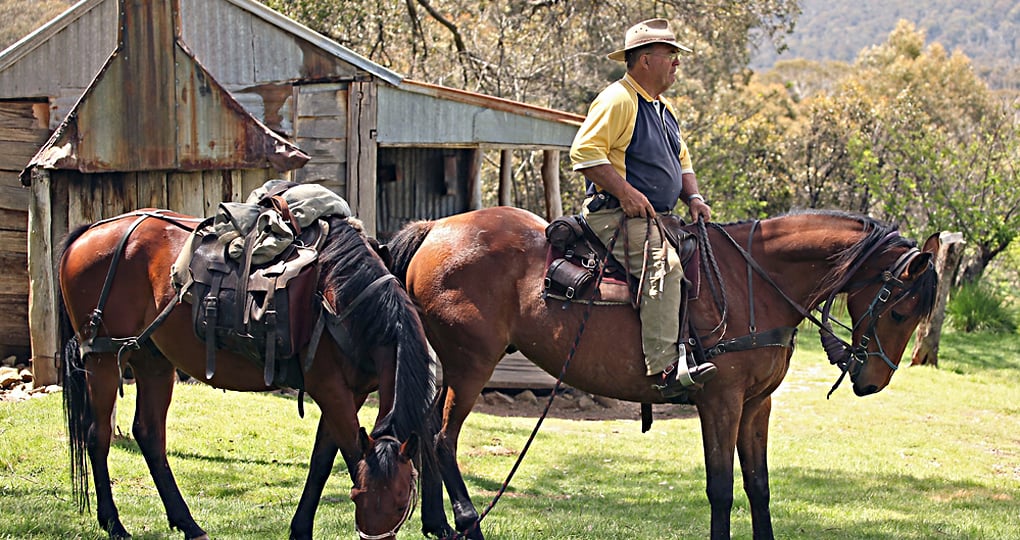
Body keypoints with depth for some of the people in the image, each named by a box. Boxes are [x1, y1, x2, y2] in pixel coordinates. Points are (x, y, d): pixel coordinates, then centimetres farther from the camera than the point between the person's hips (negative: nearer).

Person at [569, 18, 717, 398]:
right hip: (616, 215, -10)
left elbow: (682, 163, 30)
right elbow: (584, 152, -17)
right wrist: (625, 192, -23)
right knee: (663, 263, -31)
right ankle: (665, 367, -37)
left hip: (658, 219, 11)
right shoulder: (617, 100, -9)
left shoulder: (662, 110, 23)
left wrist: (693, 197, 10)